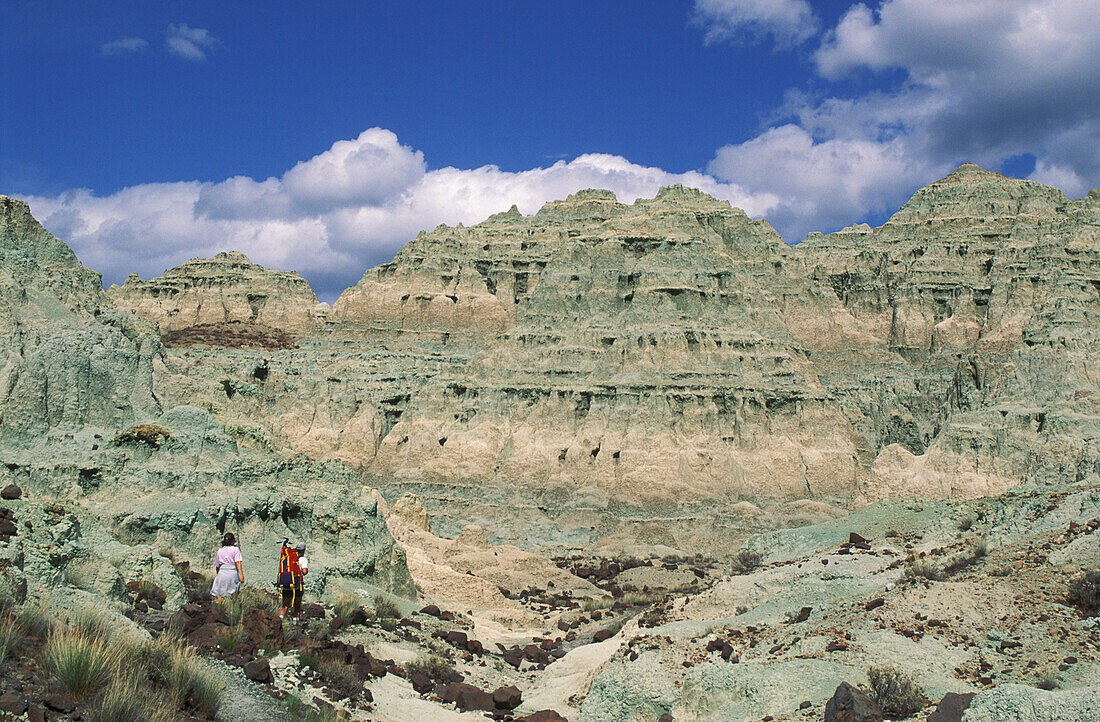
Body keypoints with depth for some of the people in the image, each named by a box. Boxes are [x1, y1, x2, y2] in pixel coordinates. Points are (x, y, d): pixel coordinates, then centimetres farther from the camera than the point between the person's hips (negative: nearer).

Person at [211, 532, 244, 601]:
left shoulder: (220, 551, 14)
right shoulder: (235, 549, 2)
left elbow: (217, 566, 19)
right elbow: (238, 562, -9)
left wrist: (218, 574, 34)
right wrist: (241, 575, -14)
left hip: (222, 572, 3)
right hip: (233, 572, -3)